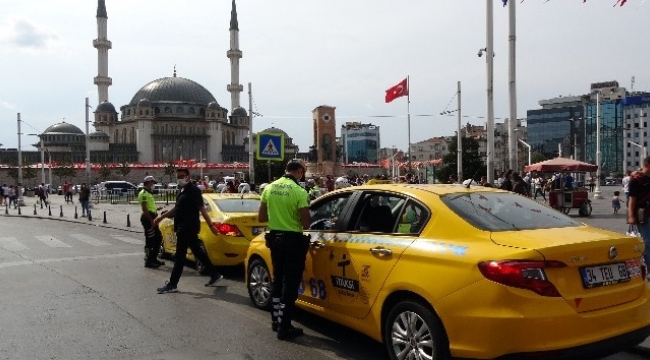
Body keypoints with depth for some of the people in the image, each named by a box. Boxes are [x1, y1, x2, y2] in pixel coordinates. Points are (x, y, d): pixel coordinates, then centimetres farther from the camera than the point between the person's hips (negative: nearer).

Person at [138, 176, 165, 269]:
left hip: (151, 218, 10)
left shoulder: (148, 193, 21)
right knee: (149, 240, -6)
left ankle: (153, 258, 22)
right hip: (148, 219, -10)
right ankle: (148, 262, -1)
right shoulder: (144, 193, -11)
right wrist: (151, 220, -22)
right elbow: (144, 209, -19)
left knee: (158, 238, 13)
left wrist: (155, 209, 12)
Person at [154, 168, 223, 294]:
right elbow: (177, 209, 26)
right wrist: (161, 217, 28)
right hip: (184, 228, 10)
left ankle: (172, 284, 0)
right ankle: (215, 275, 21)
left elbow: (202, 209, -17)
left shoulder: (193, 190, -12)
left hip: (188, 228, -10)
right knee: (198, 252, 13)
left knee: (180, 255, -5)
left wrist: (211, 225, -19)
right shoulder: (182, 190, 16)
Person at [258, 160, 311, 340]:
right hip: (293, 240, -6)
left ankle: (276, 320, 30)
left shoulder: (269, 188, 2)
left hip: (275, 238, 6)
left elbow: (261, 217, 7)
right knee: (290, 284, 1)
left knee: (277, 280, 20)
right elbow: (306, 223, -16)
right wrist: (303, 218, 4)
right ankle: (284, 328, 5)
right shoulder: (299, 192, -16)